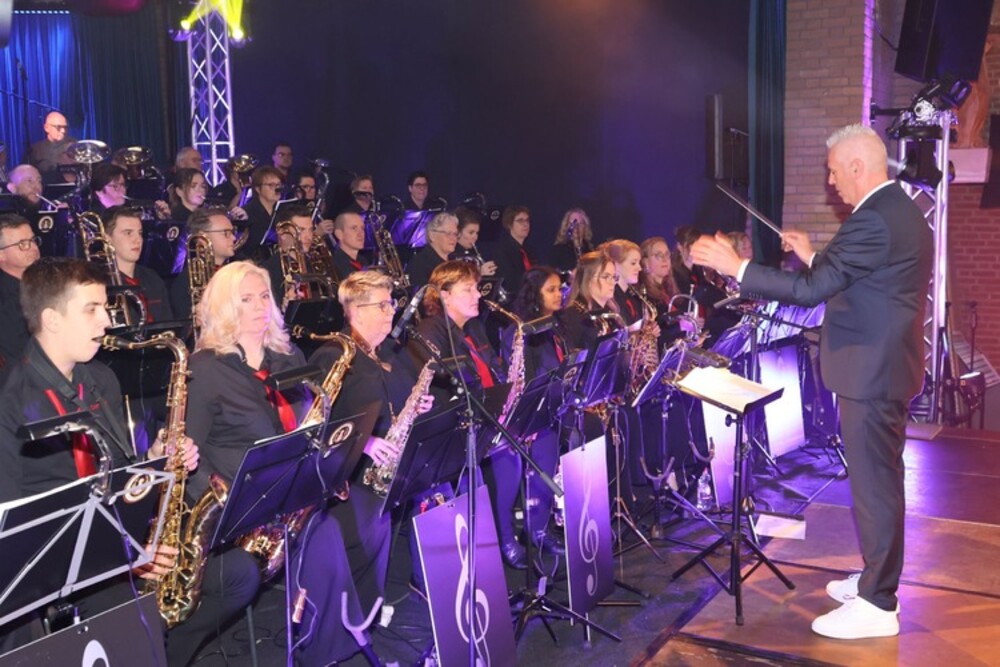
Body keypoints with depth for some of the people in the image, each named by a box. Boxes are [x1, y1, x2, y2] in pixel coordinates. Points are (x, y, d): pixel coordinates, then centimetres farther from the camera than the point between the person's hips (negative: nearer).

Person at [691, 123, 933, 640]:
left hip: (871, 371, -11)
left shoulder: (874, 220, -22)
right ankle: (877, 577, 33)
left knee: (873, 483, -2)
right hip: (886, 365, 11)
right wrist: (814, 257, 18)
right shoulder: (901, 211, 11)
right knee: (879, 479, 19)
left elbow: (811, 290, -25)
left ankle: (876, 605, 8)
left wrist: (736, 266, -20)